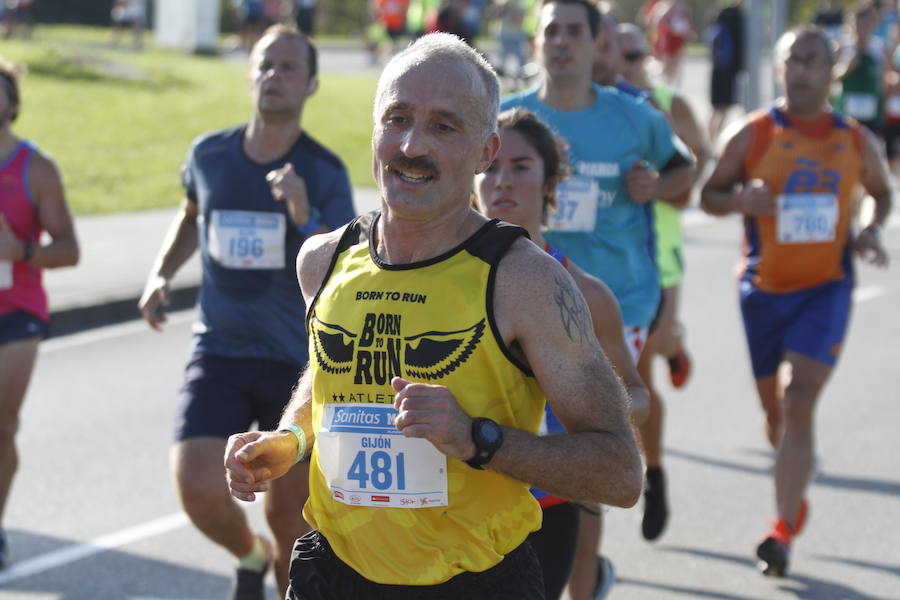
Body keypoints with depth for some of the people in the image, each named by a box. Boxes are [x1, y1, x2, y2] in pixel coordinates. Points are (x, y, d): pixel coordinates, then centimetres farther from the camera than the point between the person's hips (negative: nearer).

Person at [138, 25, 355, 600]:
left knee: (289, 511, 4)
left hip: (298, 362, -2)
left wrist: (304, 216, -33)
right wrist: (161, 274, 10)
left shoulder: (326, 173, -9)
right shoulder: (209, 155, 1)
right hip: (219, 353, 2)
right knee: (198, 489, -14)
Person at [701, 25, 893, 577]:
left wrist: (872, 231, -2)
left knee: (799, 403, -15)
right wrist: (739, 199, -20)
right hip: (764, 288, 1)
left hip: (826, 288, -1)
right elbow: (710, 194, 2)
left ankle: (784, 530, -11)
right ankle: (796, 493, 42)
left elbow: (883, 192, 18)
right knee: (775, 408, 14)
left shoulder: (857, 142, 0)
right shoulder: (753, 135, -5)